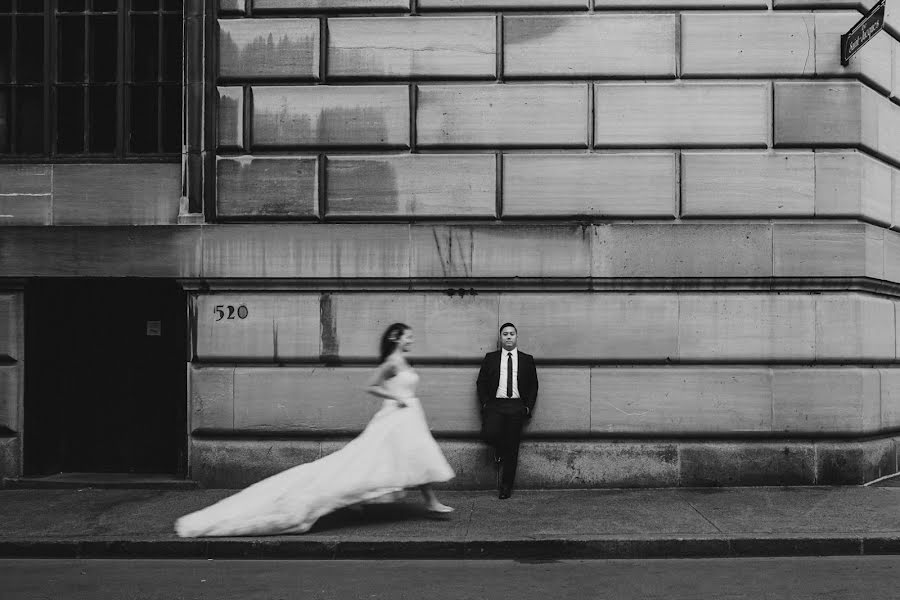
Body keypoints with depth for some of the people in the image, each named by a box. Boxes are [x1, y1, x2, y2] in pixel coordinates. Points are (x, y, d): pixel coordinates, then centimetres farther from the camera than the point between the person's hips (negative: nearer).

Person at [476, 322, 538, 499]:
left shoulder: (527, 360, 11)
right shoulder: (490, 358, 10)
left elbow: (533, 386, 11)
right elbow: (481, 383, 9)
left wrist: (528, 407, 0)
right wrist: (485, 404, -3)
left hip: (517, 407, 0)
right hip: (494, 405, 0)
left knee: (512, 448, -1)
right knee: (489, 433, -26)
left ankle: (506, 488, 9)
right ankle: (499, 452, 10)